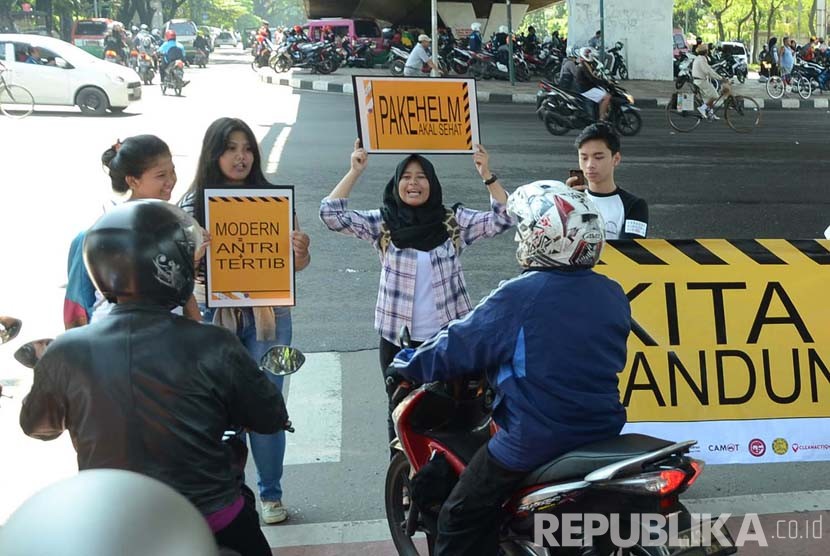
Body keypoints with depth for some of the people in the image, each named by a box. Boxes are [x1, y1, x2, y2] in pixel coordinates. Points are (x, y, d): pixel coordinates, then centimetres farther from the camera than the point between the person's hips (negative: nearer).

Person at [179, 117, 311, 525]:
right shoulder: (193, 204, -1)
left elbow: (296, 263, 4)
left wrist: (301, 251, -19)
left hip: (267, 316, 0)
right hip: (214, 316, 1)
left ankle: (271, 493, 26)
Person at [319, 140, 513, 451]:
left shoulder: (455, 221, 0)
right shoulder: (382, 224, 0)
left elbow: (503, 219, -8)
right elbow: (331, 214, -9)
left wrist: (486, 176, -18)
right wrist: (355, 172, -14)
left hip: (447, 335, 0)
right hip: (397, 338, 0)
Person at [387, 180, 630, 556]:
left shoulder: (518, 298, -17)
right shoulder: (613, 296, 2)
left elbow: (457, 347, -9)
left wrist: (406, 365, 8)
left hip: (534, 441, -7)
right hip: (604, 434, 7)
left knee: (460, 523, 7)